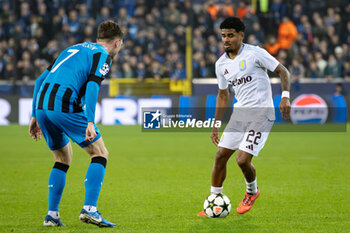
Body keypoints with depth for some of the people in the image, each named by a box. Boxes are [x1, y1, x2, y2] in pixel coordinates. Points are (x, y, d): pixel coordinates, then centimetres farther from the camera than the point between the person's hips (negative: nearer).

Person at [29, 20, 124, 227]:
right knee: (100, 153, 5)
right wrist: (90, 122, -19)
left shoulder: (73, 49, 29)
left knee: (63, 159, 23)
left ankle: (52, 215, 16)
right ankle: (89, 209, -8)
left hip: (42, 105, 7)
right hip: (65, 106, -7)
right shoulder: (103, 55, 6)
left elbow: (41, 79, 25)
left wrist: (36, 116, 26)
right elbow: (92, 85, -12)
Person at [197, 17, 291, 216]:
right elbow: (223, 95, 21)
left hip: (262, 112, -7)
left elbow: (283, 71, -5)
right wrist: (216, 126, 21)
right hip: (240, 111, 7)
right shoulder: (221, 64, 9)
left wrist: (285, 96, -20)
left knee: (243, 160, -14)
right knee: (221, 156, 1)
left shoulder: (255, 53, -10)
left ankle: (252, 191, 17)